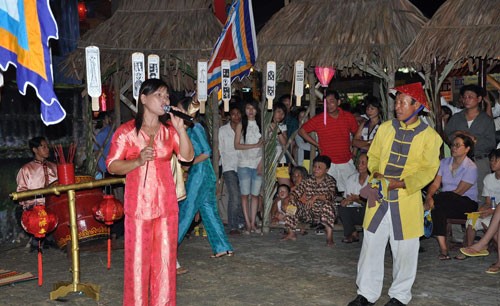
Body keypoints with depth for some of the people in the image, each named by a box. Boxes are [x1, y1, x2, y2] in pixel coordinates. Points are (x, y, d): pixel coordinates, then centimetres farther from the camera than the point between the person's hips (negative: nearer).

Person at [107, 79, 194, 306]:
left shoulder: (169, 129, 7)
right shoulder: (126, 131, -3)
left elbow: (187, 156, -3)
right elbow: (112, 166, -4)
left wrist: (181, 130, -16)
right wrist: (138, 161, -19)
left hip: (166, 202, 3)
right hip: (138, 203, -3)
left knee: (164, 257, 7)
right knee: (138, 257, 0)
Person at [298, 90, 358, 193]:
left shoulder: (349, 117, 3)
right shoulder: (318, 119, -4)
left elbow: (356, 134, 19)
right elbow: (302, 131, 4)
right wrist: (317, 144, 1)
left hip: (347, 163, 3)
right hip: (328, 164, -2)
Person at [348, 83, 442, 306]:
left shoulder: (429, 136, -5)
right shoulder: (385, 128, 5)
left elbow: (428, 170, -6)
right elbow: (373, 156, 12)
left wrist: (402, 183, -19)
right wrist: (376, 173, -9)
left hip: (407, 199, -3)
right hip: (379, 196, 3)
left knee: (405, 249, 7)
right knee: (371, 245, 6)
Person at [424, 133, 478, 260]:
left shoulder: (471, 168, -8)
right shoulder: (444, 162, 10)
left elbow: (458, 192, -14)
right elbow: (435, 184, 1)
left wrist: (434, 198, -20)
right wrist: (429, 196, -22)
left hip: (467, 204, -5)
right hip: (446, 203, 5)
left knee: (443, 197, -37)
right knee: (437, 208, -32)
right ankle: (443, 249, -33)